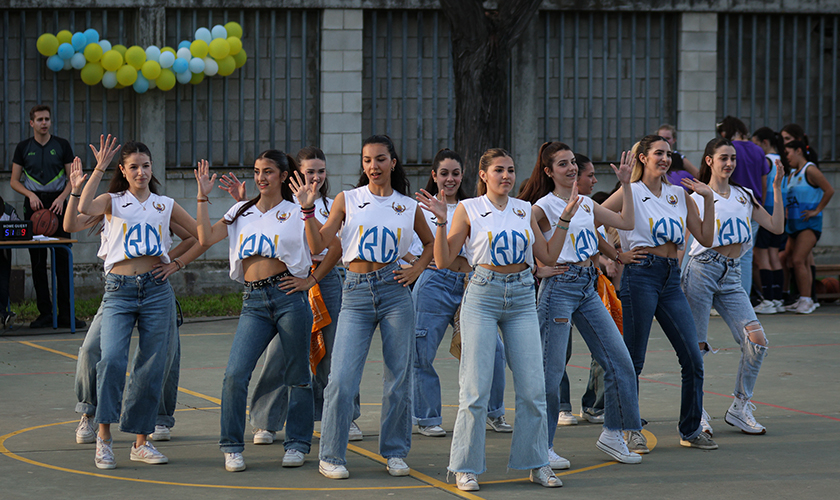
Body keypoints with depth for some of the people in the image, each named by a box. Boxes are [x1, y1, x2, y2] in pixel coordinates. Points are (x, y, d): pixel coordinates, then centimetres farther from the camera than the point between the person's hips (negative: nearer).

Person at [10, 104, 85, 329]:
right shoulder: (23, 147, 8)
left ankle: (65, 313, -3)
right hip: (34, 204, 1)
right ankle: (44, 313, 6)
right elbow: (14, 181, 9)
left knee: (62, 259, -5)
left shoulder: (62, 145, 6)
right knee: (38, 261, 1)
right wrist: (30, 194, -9)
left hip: (57, 203, -1)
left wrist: (62, 197, -11)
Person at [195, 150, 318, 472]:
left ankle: (297, 444, 17)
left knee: (297, 376, 4)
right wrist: (203, 196, 6)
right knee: (235, 373, -11)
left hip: (288, 297, -2)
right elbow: (206, 238, 7)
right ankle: (232, 447, -1)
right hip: (254, 301, 3)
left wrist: (309, 281, -8)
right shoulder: (242, 212, 16)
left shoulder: (295, 213, 6)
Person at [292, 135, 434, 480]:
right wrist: (308, 209, -12)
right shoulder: (347, 200, 4)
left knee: (399, 378, 4)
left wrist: (416, 270, 8)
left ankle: (395, 453, 17)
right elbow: (317, 246, -1)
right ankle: (331, 457, 2)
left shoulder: (408, 206, 8)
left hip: (394, 291, 1)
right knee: (341, 380, -9)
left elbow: (430, 243, 24)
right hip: (356, 293, -1)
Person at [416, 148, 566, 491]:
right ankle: (465, 467, 4)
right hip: (483, 295, -3)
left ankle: (537, 464, 12)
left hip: (522, 297, 4)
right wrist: (441, 222, -14)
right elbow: (444, 261, -3)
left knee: (533, 386, 1)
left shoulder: (525, 210, 11)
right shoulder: (469, 210, 0)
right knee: (476, 388, -5)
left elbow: (548, 256, 12)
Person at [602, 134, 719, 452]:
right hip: (641, 275, -5)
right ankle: (631, 431, 11)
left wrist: (708, 199, 6)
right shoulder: (630, 193, -1)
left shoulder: (679, 195, 15)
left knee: (692, 358, 1)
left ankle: (691, 429, 13)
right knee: (633, 359, -1)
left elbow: (705, 238, 13)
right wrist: (617, 256, -5)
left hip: (671, 279, 5)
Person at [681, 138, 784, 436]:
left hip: (731, 276, 5)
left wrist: (777, 188, 5)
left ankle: (740, 408, 5)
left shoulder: (744, 196, 15)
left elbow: (776, 227, 9)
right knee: (697, 347, -5)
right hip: (702, 271, -5)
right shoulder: (698, 198, 0)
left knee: (757, 340, -8)